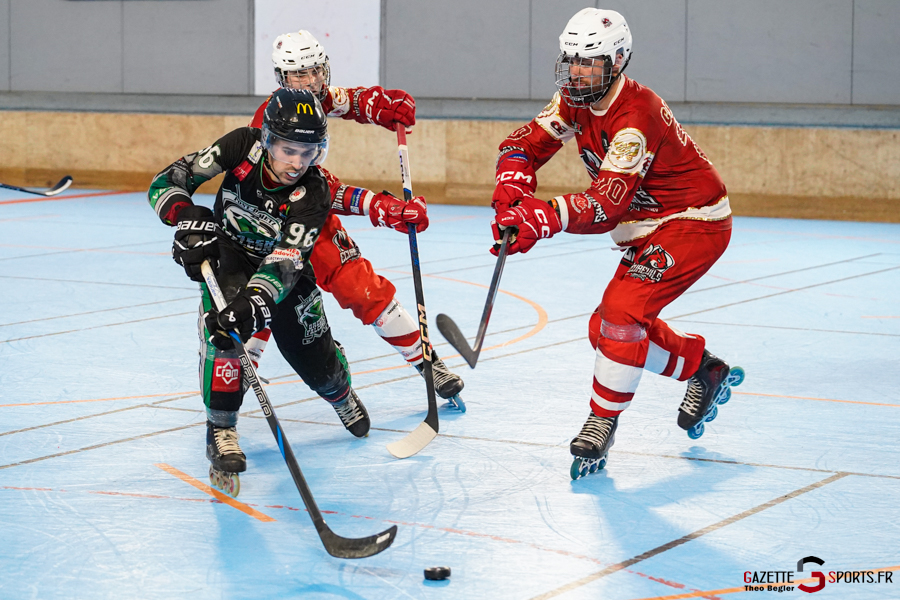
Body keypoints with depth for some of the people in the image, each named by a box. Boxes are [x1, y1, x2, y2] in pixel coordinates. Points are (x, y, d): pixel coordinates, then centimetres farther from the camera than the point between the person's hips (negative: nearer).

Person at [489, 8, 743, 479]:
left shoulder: (636, 117, -30)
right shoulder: (574, 99, -4)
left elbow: (608, 204, -38)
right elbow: (526, 142, -6)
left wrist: (547, 217, -52)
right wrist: (512, 187, -28)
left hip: (695, 224, -9)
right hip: (650, 231, 9)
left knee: (621, 312, -23)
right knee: (606, 329, 7)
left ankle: (602, 421, -7)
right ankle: (703, 369, 27)